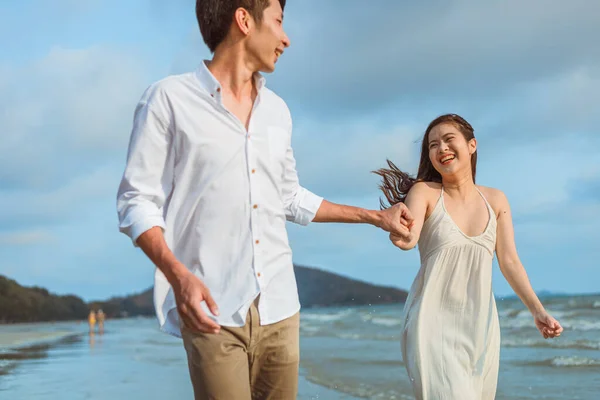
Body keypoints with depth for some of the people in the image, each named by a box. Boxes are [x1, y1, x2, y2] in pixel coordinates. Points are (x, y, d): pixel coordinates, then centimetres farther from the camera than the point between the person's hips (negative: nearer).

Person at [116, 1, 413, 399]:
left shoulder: (277, 110, 15)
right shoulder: (169, 99, -3)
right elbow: (136, 201, -5)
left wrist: (375, 216, 27)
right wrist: (178, 275, -21)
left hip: (279, 306, 5)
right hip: (214, 310, -5)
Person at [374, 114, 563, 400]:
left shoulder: (495, 200, 7)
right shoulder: (424, 192, -3)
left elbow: (509, 262, 7)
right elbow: (409, 238, -20)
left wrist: (537, 310, -3)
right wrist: (401, 236, -44)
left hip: (480, 324, 4)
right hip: (433, 322, -4)